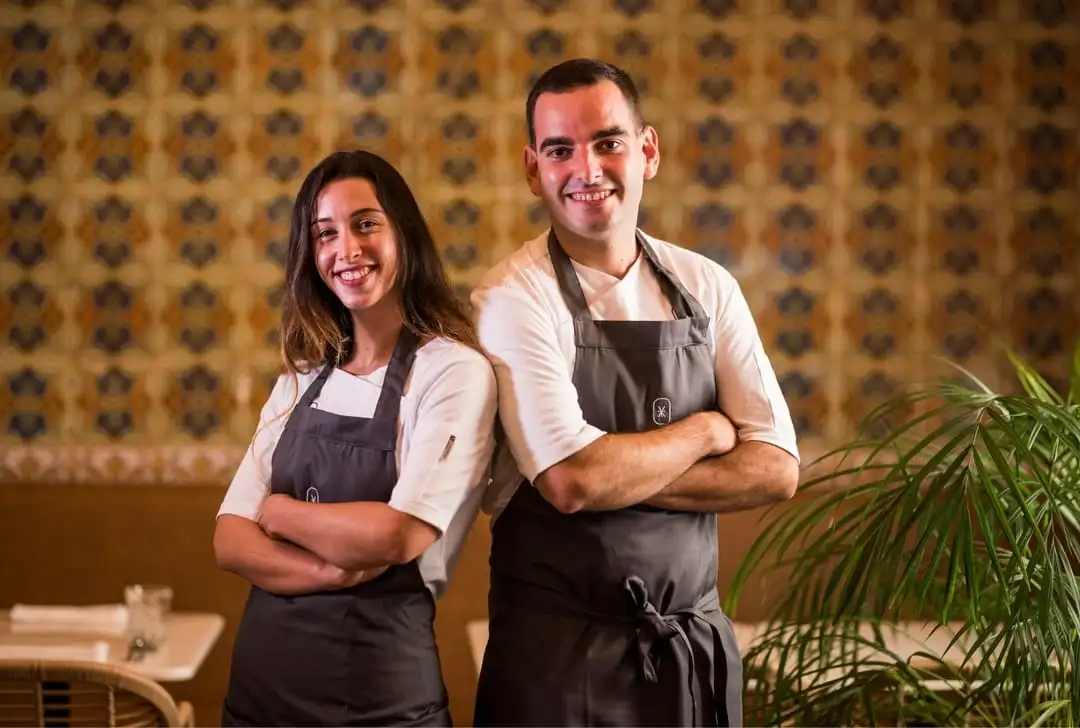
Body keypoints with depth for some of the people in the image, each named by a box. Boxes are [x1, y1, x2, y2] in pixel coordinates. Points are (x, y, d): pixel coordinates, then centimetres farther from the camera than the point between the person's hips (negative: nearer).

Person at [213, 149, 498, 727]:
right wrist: (334, 569, -17)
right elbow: (231, 540, 1)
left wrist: (280, 511, -5)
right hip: (260, 679, 5)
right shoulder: (300, 382, 7)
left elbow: (399, 534, -20)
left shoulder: (456, 372, -10)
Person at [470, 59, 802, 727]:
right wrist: (704, 431, -7)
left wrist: (618, 474, -16)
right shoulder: (514, 299, -11)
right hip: (558, 647, -4)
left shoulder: (708, 288, 3)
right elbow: (571, 481, -22)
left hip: (696, 642, 4)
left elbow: (776, 469, -3)